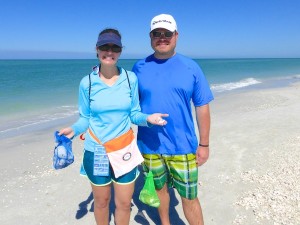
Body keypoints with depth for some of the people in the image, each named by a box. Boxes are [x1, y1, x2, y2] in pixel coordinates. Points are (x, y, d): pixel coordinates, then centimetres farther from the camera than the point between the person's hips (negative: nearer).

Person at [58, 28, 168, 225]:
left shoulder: (131, 78, -5)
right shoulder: (87, 82, -6)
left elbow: (134, 114, 0)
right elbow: (85, 118, 1)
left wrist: (148, 118, -19)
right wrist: (73, 130, -19)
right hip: (96, 152, 0)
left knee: (124, 203, 13)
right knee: (102, 201, 18)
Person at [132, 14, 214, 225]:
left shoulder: (191, 67, -3)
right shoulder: (140, 67, 0)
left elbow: (202, 107, -1)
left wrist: (204, 144, -2)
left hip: (182, 146, -1)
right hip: (149, 145, 2)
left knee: (189, 197, 8)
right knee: (160, 188, 21)